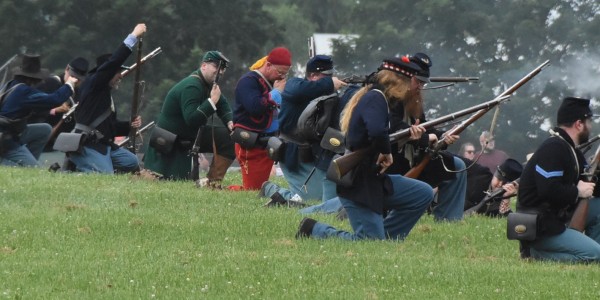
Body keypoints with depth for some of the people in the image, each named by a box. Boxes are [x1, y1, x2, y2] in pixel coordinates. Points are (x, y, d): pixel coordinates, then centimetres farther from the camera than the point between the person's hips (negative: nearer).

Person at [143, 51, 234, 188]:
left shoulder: (208, 84, 5)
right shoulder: (191, 87, -25)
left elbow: (223, 104, 16)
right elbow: (191, 119, -34)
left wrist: (229, 122, -3)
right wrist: (212, 101, -34)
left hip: (190, 136, 10)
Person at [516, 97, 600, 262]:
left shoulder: (570, 149, 15)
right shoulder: (553, 149, -18)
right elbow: (549, 191, -28)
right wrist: (578, 192, -15)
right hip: (541, 228, -10)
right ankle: (536, 251, -10)